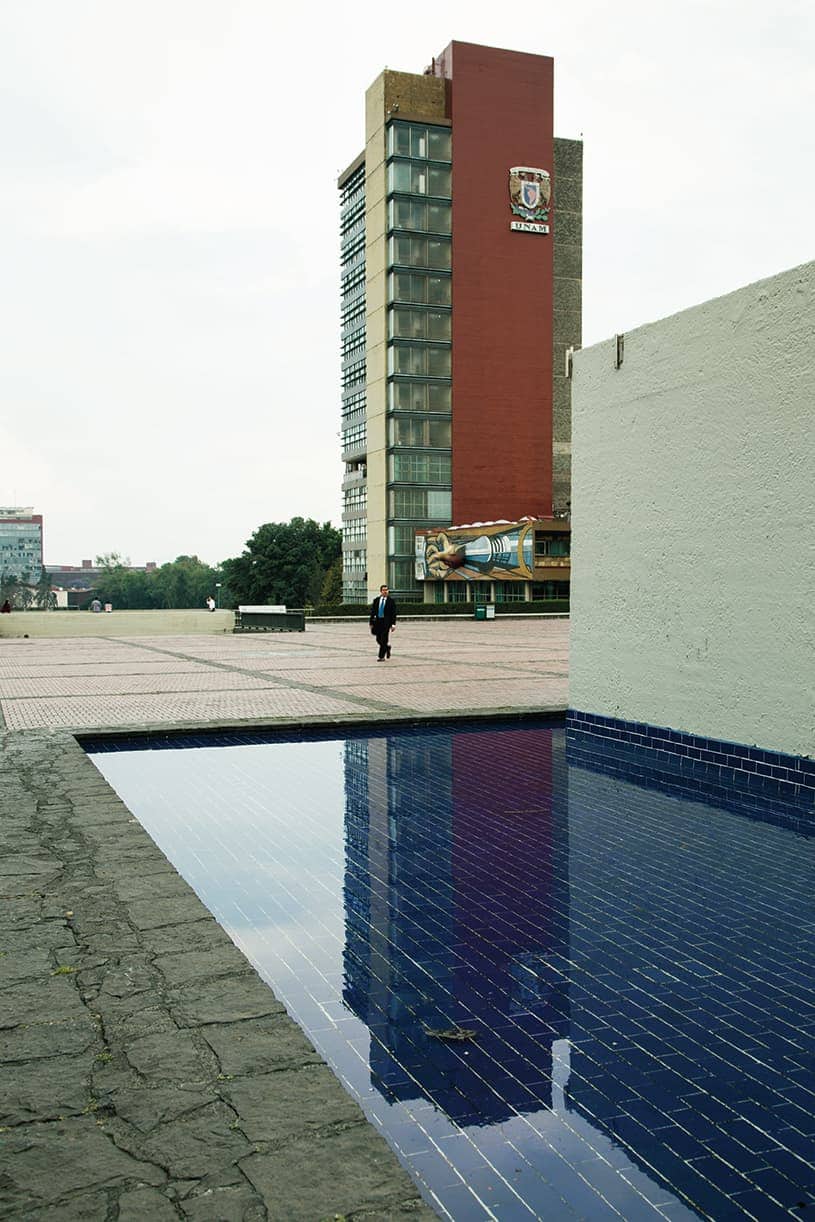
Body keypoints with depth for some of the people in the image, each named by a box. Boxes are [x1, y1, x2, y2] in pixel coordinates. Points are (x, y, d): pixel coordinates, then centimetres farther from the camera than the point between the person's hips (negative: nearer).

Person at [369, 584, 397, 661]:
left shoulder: (391, 601, -2)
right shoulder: (376, 600, 8)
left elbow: (393, 613, -3)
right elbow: (372, 612, 10)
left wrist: (393, 624, -9)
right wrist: (371, 623, 6)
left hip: (386, 622, -4)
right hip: (378, 621, 4)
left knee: (384, 639, -9)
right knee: (378, 639, 5)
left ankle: (382, 657, -3)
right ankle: (387, 646, 34)